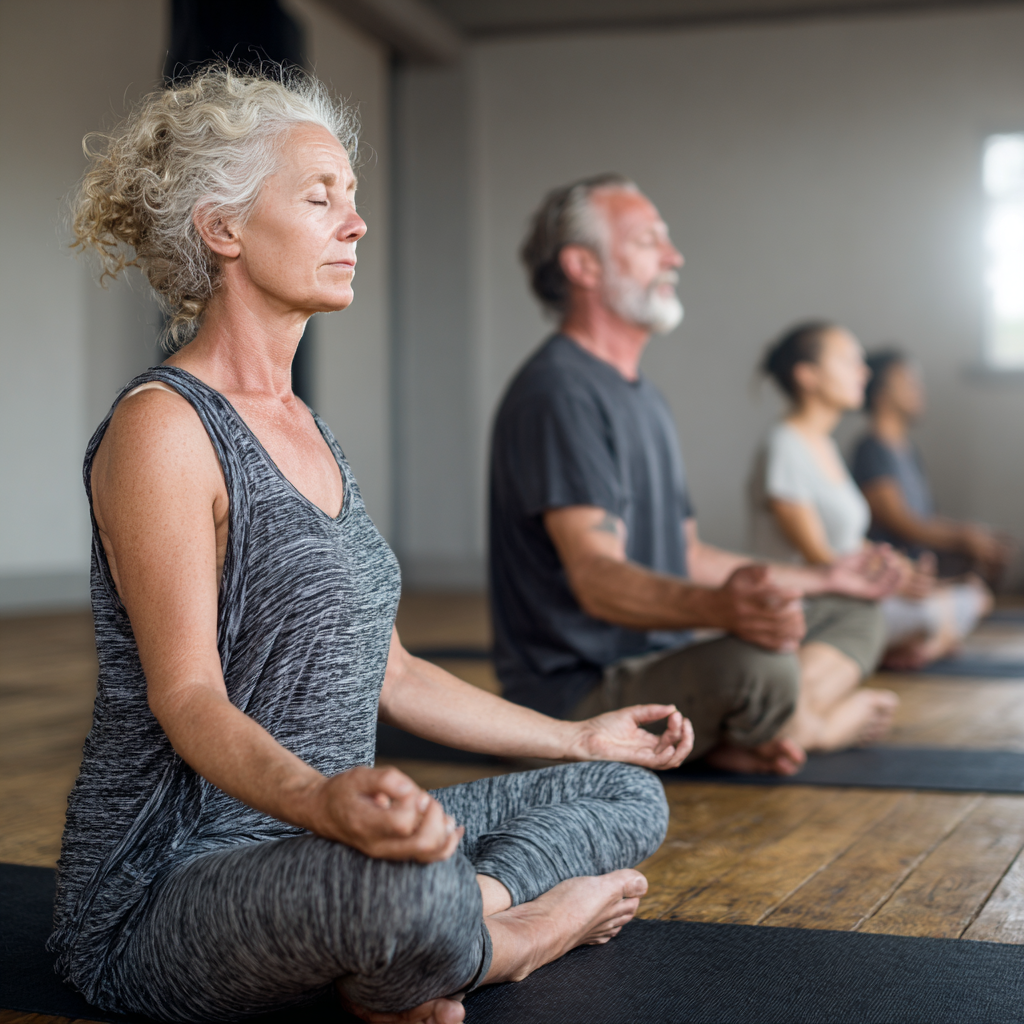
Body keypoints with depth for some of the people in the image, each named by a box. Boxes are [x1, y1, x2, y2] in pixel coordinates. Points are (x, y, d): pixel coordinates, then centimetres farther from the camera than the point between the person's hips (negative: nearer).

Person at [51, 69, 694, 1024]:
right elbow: (187, 697, -23)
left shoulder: (306, 430, 14)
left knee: (630, 793, 9)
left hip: (311, 845, 9)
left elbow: (384, 673, 18)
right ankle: (502, 934, -6)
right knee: (408, 889, -40)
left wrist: (578, 737, 24)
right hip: (167, 894, -9)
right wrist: (319, 801, -45)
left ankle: (460, 917, -14)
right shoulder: (161, 427, -14)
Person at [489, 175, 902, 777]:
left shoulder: (646, 398, 18)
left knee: (855, 614, 16)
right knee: (755, 663, -36)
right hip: (583, 692, -11)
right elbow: (597, 579, -28)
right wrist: (725, 607, -46)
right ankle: (811, 725, -1)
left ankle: (753, 738, -11)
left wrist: (821, 579, 30)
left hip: (659, 664, 11)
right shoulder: (558, 393, -17)